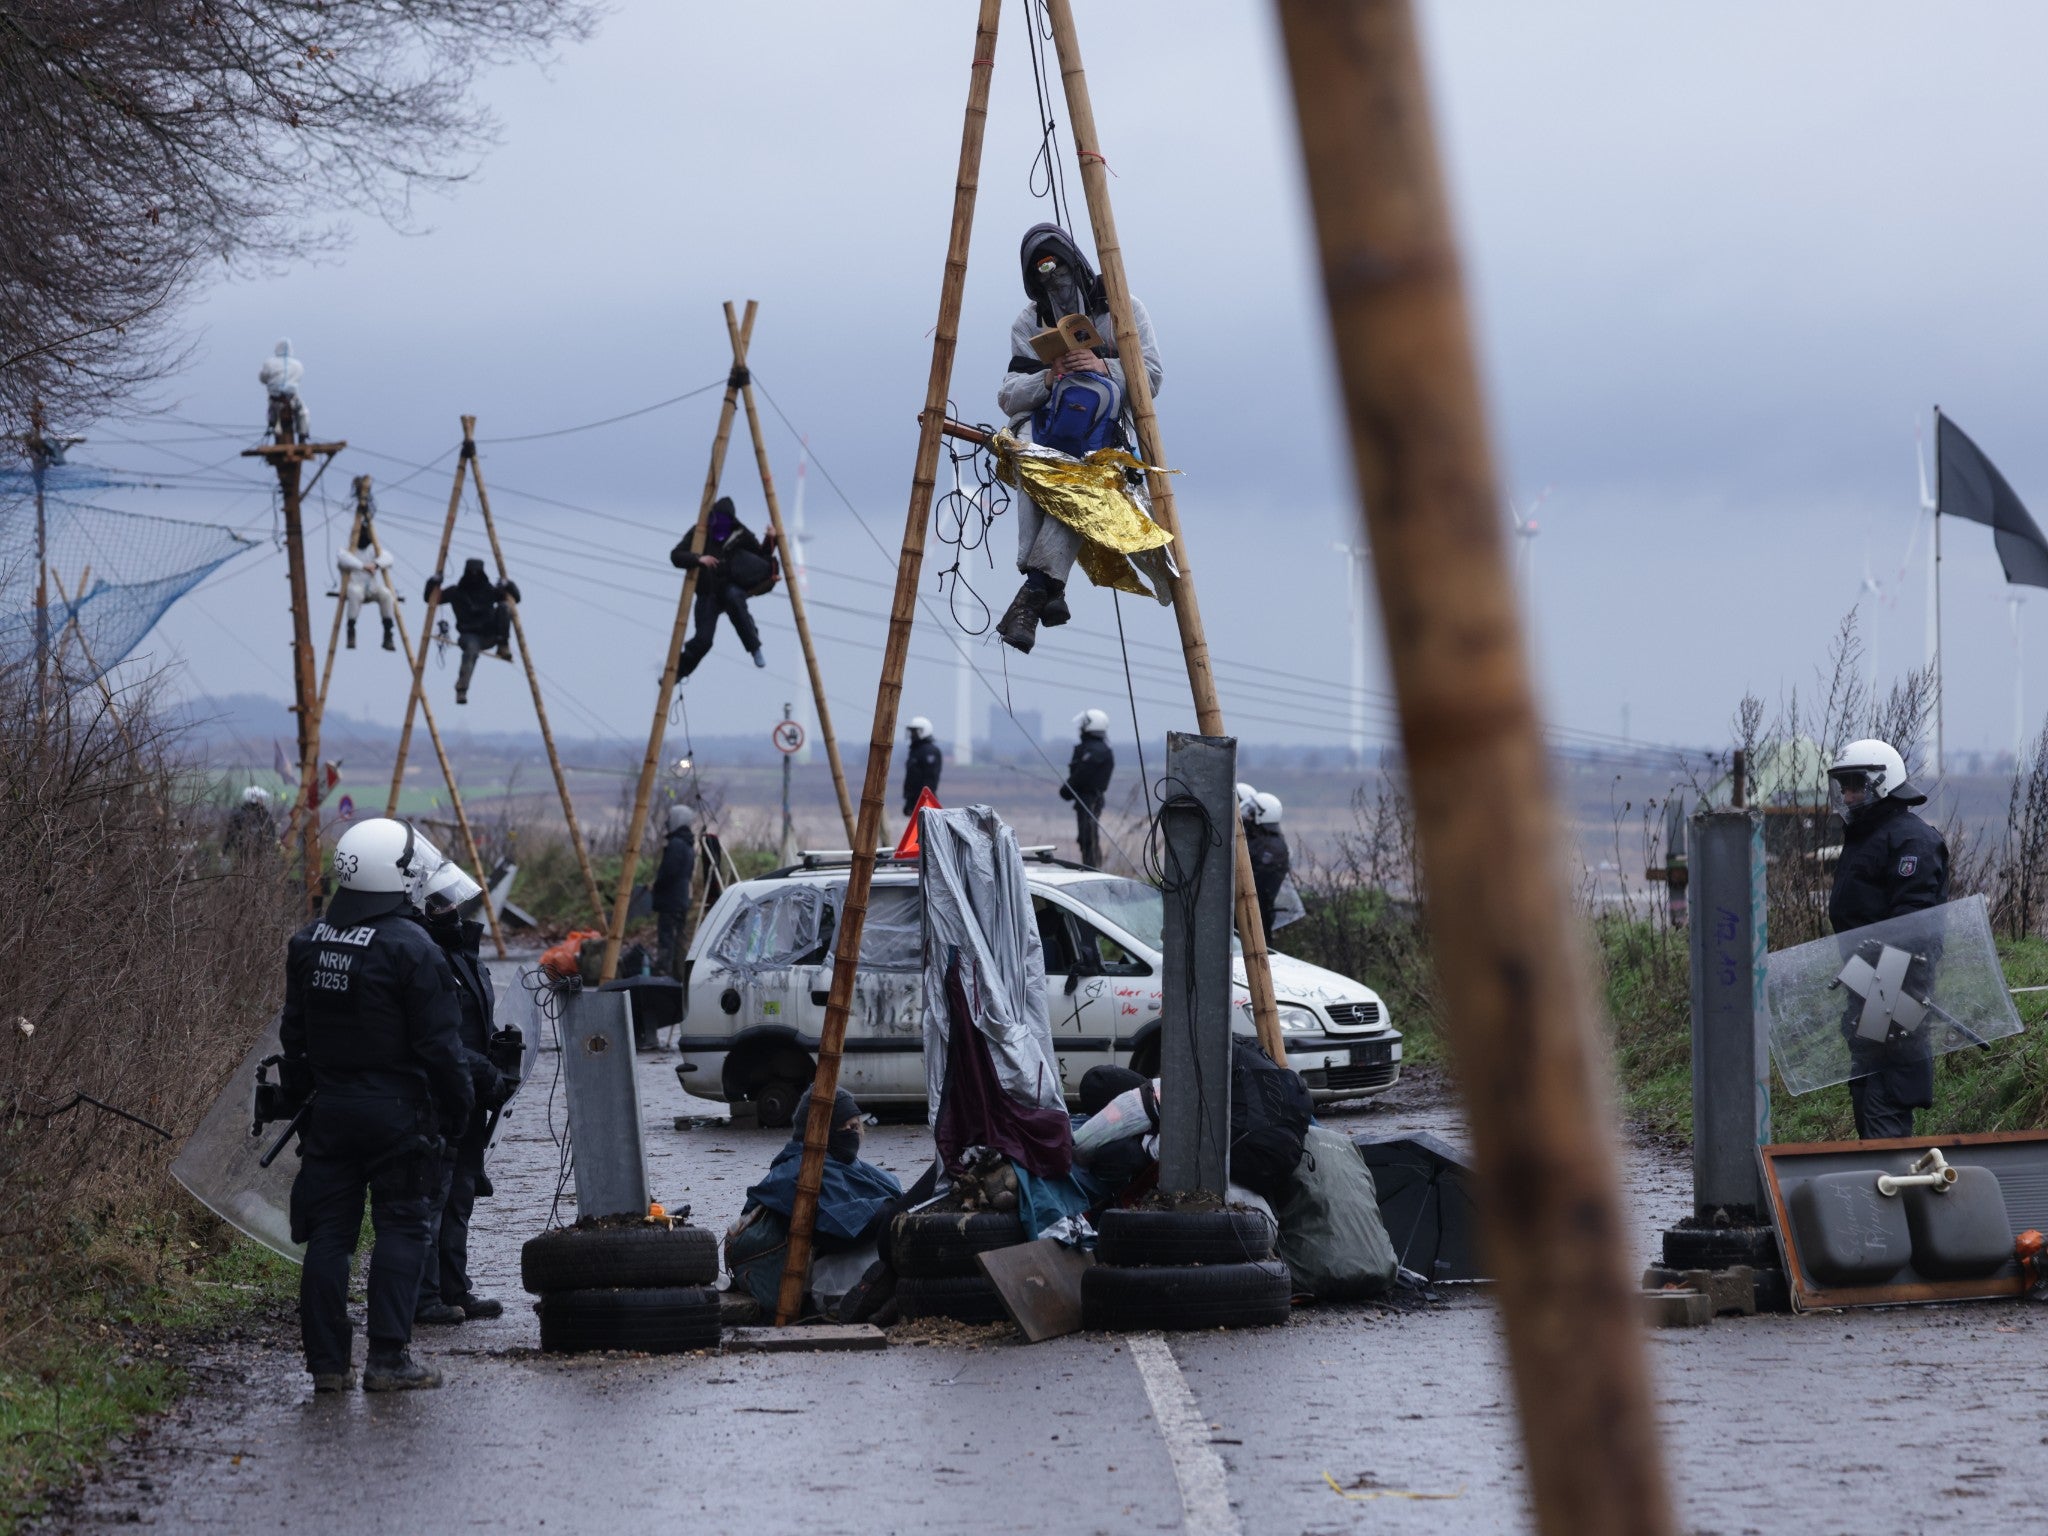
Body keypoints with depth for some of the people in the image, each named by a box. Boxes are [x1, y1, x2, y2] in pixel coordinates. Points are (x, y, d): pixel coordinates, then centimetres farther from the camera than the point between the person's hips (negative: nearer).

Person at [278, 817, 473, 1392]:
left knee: (328, 1232, 7)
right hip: (396, 1110, -6)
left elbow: (294, 1035, 14)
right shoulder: (410, 947, -14)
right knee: (400, 1227, 1)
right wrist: (457, 1107, -2)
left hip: (330, 1108, 6)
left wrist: (298, 1094, 23)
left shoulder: (308, 944, 7)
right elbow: (439, 1043, -13)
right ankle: (388, 1358, -3)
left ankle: (327, 1362, 7)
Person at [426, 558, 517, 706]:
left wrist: (508, 587, -12)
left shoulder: (489, 590, 9)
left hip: (490, 635, 2)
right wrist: (433, 584, -11)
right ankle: (461, 690, -47)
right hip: (469, 635, -2)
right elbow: (431, 599, 7)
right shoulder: (456, 592, 7)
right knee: (472, 650, -39)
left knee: (504, 607, -20)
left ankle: (503, 646, -15)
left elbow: (515, 598, 9)